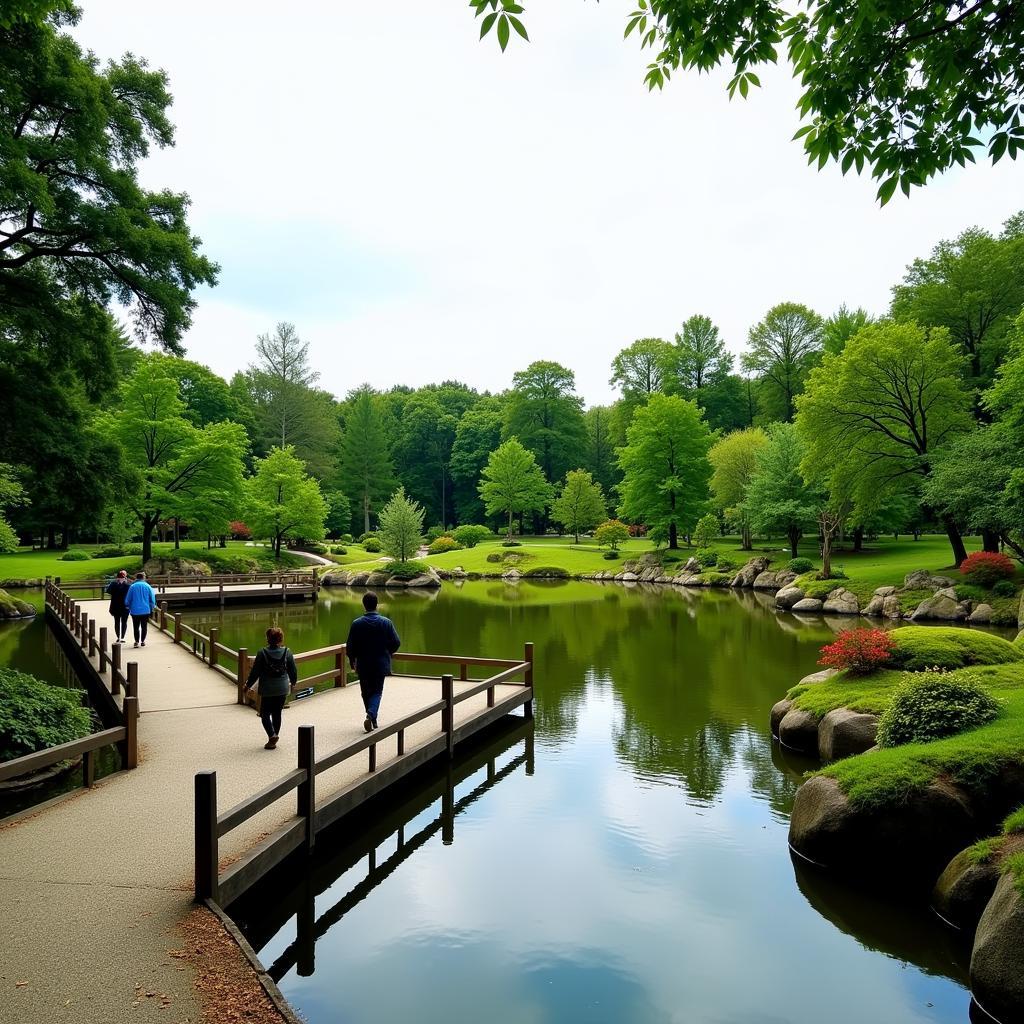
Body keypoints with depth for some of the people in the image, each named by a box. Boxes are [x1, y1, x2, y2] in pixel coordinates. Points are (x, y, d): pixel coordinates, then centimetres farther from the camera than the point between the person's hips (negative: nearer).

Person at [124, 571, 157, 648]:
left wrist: (128, 607, 18)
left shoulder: (132, 586, -4)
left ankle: (136, 641, -2)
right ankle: (143, 641, 13)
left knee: (136, 627, 6)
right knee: (144, 626, 11)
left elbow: (127, 599, 1)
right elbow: (152, 599, 0)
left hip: (135, 610, -1)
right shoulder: (148, 586, -2)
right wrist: (152, 609, 12)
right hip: (145, 610, 1)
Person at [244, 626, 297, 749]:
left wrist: (248, 685, 7)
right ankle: (273, 740, 18)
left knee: (265, 714, 8)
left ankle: (272, 735, -13)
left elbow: (255, 672, -8)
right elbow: (293, 671, 3)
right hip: (282, 689, 3)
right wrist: (293, 683, 22)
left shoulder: (262, 653, -12)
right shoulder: (287, 652, -4)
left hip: (267, 690, -3)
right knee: (277, 713, 13)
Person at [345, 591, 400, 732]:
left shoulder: (357, 624, -8)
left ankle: (372, 720, 22)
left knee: (366, 692, 16)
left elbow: (350, 646, -6)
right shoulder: (386, 622, -8)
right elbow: (396, 643, -6)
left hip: (363, 665, 0)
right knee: (377, 692, 8)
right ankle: (371, 715, -16)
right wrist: (388, 653, 14)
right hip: (381, 664, 0)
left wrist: (353, 662, 9)